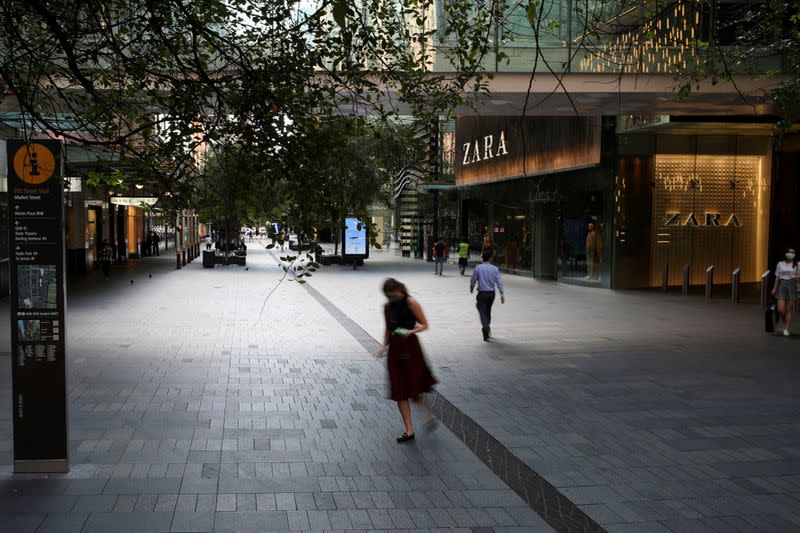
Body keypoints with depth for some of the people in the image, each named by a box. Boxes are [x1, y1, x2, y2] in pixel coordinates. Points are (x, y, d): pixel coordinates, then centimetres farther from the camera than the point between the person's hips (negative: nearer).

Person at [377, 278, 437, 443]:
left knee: (413, 390, -7)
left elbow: (424, 325, -6)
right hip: (395, 349, 5)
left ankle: (428, 414, 22)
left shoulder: (411, 303, -8)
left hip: (410, 348, -5)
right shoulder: (387, 307, 8)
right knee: (400, 393, 4)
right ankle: (409, 431, 11)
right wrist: (384, 345, 4)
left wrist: (410, 331, -23)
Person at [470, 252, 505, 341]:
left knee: (482, 312, -6)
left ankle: (485, 328, -27)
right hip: (491, 293, 3)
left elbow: (473, 280, 0)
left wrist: (471, 289, 20)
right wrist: (502, 294, -5)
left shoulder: (478, 268, -6)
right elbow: (499, 282, -6)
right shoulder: (495, 269, -3)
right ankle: (488, 329, 32)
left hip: (482, 293, -3)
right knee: (488, 311, 20)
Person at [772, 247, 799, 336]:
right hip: (782, 286, 0)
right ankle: (785, 322, 22)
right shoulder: (780, 264, 6)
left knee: (788, 310, 0)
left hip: (792, 286, 0)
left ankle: (786, 329, 7)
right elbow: (777, 277, 8)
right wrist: (774, 288, 4)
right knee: (780, 309, -8)